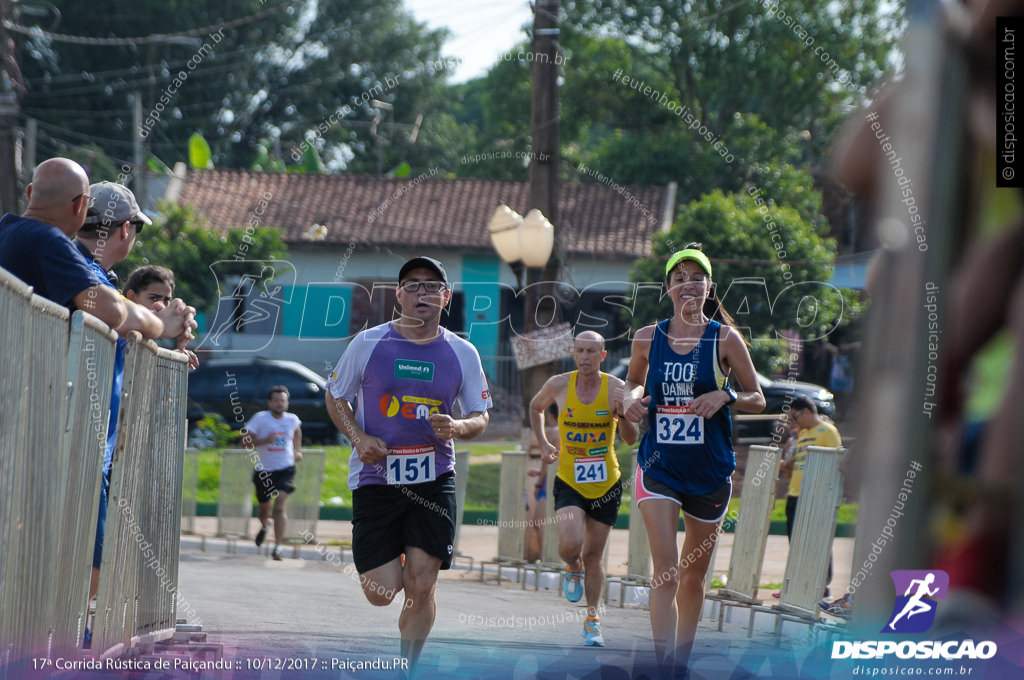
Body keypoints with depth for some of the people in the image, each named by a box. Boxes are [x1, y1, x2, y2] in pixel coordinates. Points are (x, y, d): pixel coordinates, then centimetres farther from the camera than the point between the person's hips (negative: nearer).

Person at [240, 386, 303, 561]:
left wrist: (298, 451, 17)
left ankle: (277, 548, -20)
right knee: (264, 508, 17)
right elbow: (245, 441, -14)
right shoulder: (260, 418, -9)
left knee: (279, 507, -18)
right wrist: (264, 440, -27)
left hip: (285, 469, -1)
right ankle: (264, 526, 55)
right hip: (264, 471, 1)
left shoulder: (292, 420, 0)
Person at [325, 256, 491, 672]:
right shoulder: (368, 344, -2)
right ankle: (392, 569, 32)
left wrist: (457, 428, -14)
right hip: (375, 477, -1)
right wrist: (359, 438, -9)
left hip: (433, 480, 1)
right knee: (380, 594, -7)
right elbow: (335, 396, 9)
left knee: (421, 587, -6)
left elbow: (480, 418, 10)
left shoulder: (462, 353, 3)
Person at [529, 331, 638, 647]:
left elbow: (631, 439, -14)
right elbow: (536, 407, 16)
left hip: (606, 483, 0)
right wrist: (543, 443, 4)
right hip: (569, 481, 0)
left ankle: (593, 620, 23)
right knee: (570, 544, -22)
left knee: (593, 556, 7)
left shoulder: (616, 389, -10)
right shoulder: (558, 385, -6)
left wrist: (624, 414, -33)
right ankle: (573, 568, 15)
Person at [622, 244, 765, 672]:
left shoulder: (724, 339, -4)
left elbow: (757, 399, 1)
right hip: (659, 466, 0)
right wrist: (630, 399, -4)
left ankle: (681, 661, 30)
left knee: (693, 575, 13)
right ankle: (664, 668, -17)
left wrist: (723, 397, -18)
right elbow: (633, 381, 19)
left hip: (710, 470, 0)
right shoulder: (647, 338, 1)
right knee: (665, 574, -13)